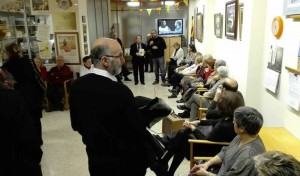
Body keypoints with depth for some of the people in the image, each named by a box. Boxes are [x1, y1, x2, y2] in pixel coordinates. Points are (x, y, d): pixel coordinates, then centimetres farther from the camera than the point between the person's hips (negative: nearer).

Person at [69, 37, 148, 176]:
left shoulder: (77, 85, -7)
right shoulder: (120, 91, -27)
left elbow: (76, 124, 5)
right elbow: (137, 132, -21)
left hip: (94, 160, 6)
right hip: (123, 163, -5)